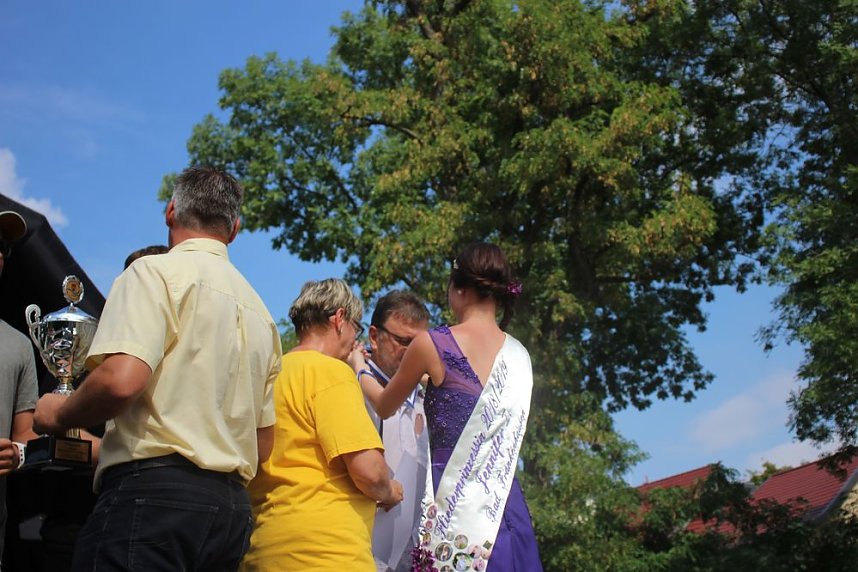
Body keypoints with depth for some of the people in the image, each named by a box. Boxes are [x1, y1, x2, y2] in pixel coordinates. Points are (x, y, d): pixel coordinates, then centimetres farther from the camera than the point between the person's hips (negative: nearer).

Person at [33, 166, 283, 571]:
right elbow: (263, 443, 20)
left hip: (153, 492, -8)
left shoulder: (158, 271, -2)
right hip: (232, 505, 8)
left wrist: (60, 415, 0)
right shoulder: (260, 311, 20)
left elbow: (121, 380, -18)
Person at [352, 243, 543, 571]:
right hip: (504, 505, 5)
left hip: (454, 502, -5)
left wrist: (359, 367, 33)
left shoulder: (432, 344, -5)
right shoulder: (520, 356, 9)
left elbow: (384, 406, 12)